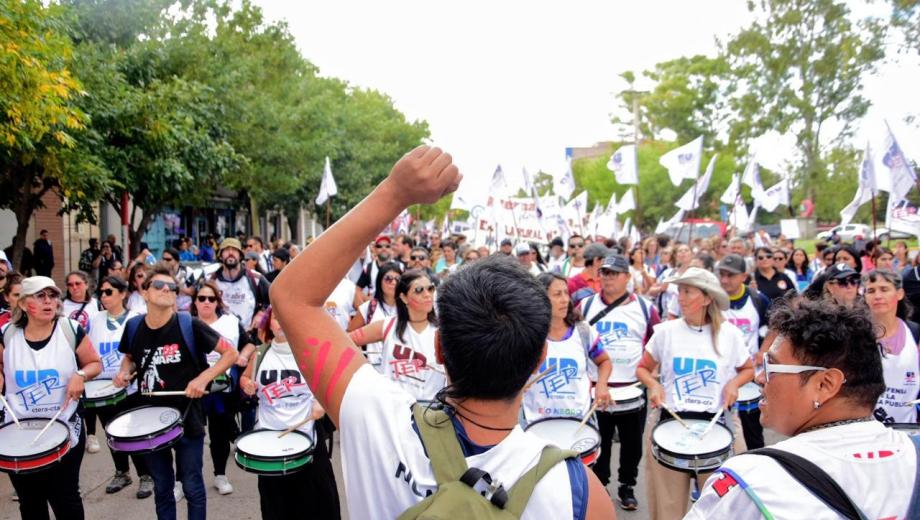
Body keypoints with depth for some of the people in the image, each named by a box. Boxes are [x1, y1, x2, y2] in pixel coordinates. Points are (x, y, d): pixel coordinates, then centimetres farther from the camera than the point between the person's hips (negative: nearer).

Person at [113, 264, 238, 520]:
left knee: (192, 487, 9)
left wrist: (203, 378, -21)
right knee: (162, 488, 19)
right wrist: (124, 372, -2)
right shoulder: (134, 326, -2)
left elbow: (231, 354, -11)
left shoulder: (189, 325, -15)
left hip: (187, 420, -4)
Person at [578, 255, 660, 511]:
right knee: (599, 442, 11)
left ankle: (627, 486, 32)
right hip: (595, 387, 0)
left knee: (632, 443, 12)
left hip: (634, 388, 0)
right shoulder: (586, 305, 0)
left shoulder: (645, 308, -1)